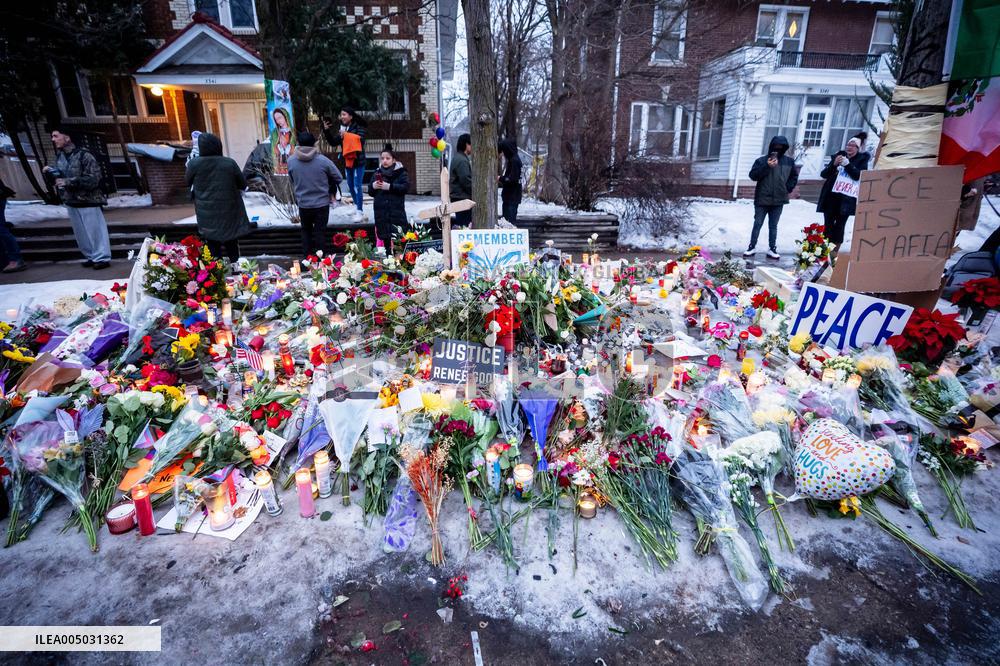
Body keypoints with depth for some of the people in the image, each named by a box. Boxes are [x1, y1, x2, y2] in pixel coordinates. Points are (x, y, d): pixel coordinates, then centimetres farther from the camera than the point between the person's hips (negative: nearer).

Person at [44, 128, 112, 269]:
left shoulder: (83, 155, -15)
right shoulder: (59, 156, 9)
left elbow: (93, 179, -20)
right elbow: (61, 175, 22)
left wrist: (68, 182, -20)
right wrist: (51, 172, 0)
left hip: (87, 200, -8)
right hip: (71, 201, 8)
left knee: (95, 230, -4)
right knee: (81, 233, 13)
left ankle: (102, 258, 3)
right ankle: (92, 257, 23)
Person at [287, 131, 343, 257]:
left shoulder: (291, 161, -9)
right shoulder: (323, 160, -15)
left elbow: (292, 181, 2)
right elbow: (338, 177, -4)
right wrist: (332, 192, 13)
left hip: (303, 204, 2)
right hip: (322, 203, -2)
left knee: (306, 231, 21)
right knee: (320, 232, 10)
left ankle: (307, 257, 25)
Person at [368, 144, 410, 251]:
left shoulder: (401, 172, 5)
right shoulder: (377, 173, 18)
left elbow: (406, 187, -9)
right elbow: (370, 192, 17)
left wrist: (390, 186, -15)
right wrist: (373, 186, -5)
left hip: (396, 213, -4)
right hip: (381, 213, 4)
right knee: (383, 237, 2)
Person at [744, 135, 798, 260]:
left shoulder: (789, 162, 5)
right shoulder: (761, 160, -5)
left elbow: (794, 177, 16)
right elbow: (753, 175, -12)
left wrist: (788, 188, 2)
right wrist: (767, 166, -21)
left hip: (778, 200, 2)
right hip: (762, 200, -2)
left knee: (773, 226, 10)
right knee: (757, 225, 5)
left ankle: (772, 249, 15)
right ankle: (752, 247, 12)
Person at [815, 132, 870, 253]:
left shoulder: (862, 159, 6)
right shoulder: (838, 156, 12)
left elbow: (858, 175, -10)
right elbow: (824, 174, 7)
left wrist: (847, 164, -18)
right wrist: (834, 164, -10)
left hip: (847, 199, -2)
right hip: (831, 196, 2)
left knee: (840, 224, -4)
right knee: (828, 224, -1)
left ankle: (835, 250, -2)